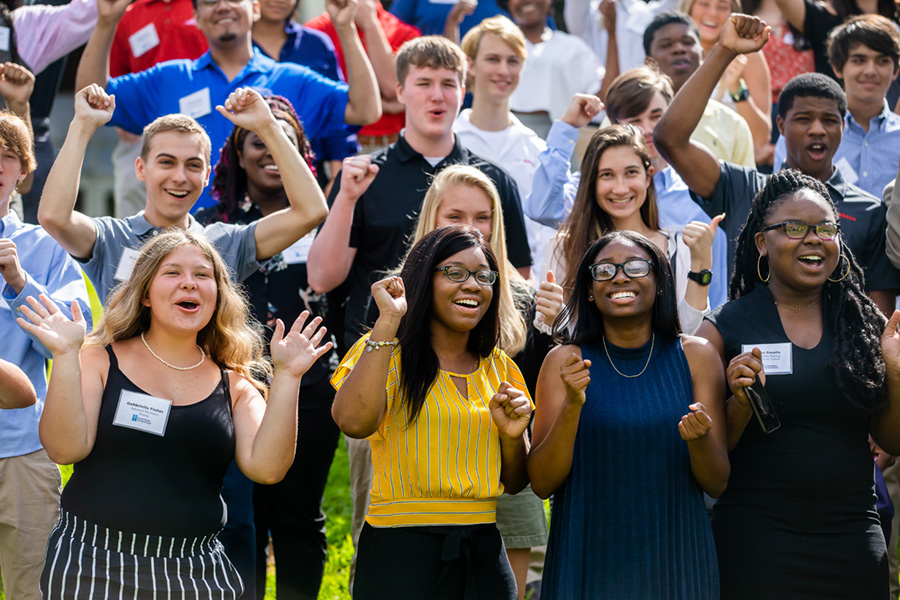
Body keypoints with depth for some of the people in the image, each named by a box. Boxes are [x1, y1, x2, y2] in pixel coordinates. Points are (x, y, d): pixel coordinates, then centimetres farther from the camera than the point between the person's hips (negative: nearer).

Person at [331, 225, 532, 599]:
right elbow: (353, 422, -25)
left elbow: (515, 483, 15)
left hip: (484, 553, 5)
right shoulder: (387, 353, -3)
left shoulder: (499, 368, 12)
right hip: (400, 552, -5)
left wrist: (511, 437, -6)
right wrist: (388, 321, -19)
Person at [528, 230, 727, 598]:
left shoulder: (695, 356, 0)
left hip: (674, 558, 1)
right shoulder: (566, 361, -3)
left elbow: (717, 484, -1)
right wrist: (571, 408, -20)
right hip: (588, 561, -1)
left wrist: (699, 439, -21)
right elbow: (542, 484, -7)